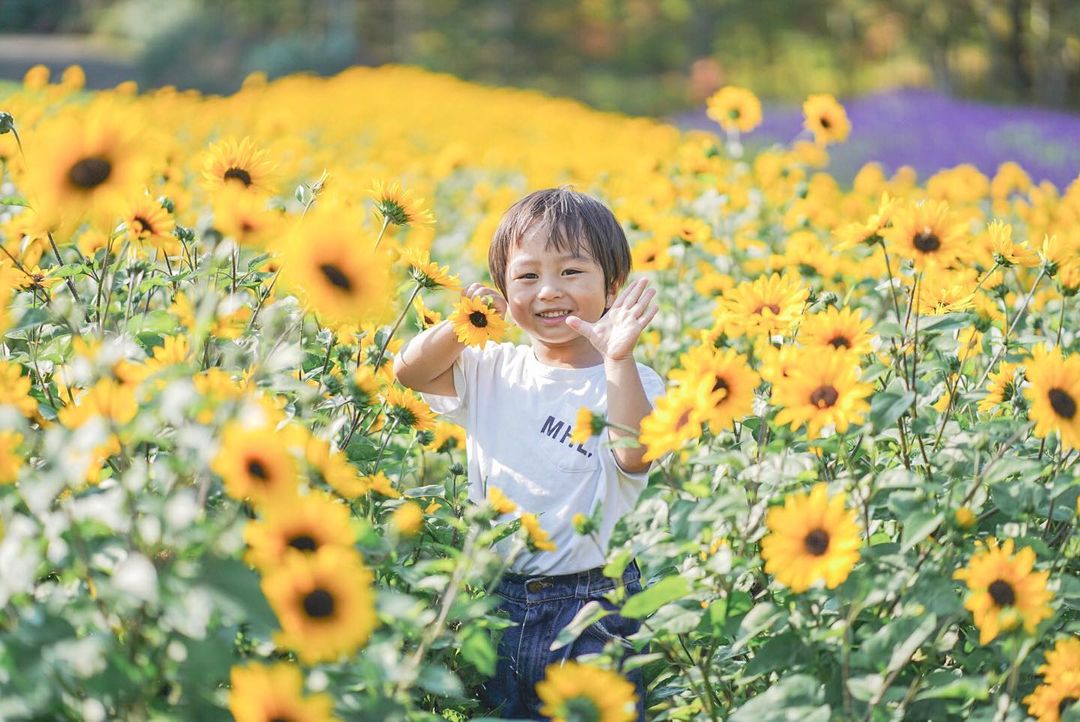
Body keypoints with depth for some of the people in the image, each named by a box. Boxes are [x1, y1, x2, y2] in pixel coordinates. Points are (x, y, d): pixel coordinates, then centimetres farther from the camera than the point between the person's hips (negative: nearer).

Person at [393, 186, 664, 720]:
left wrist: (620, 359, -36)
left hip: (589, 614, -4)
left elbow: (635, 455, -25)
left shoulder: (630, 383, -7)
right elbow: (410, 371, 0)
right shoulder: (492, 371, 8)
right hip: (493, 601, 4)